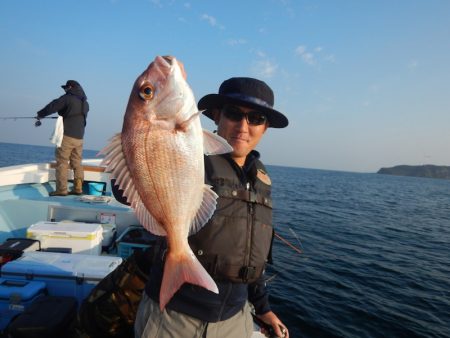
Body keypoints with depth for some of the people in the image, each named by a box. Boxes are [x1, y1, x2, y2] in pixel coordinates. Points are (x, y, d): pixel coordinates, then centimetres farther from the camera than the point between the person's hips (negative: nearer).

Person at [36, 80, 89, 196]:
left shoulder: (67, 98, -5)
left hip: (67, 135, -7)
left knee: (62, 162, -4)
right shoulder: (85, 103, 15)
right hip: (79, 137, 7)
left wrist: (40, 114, 9)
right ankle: (78, 188, 7)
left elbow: (52, 107, -8)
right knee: (77, 163, 8)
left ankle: (61, 189, -6)